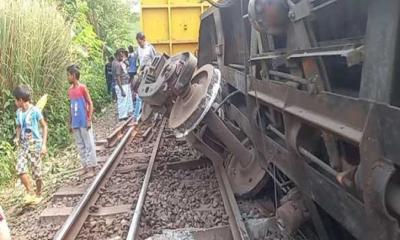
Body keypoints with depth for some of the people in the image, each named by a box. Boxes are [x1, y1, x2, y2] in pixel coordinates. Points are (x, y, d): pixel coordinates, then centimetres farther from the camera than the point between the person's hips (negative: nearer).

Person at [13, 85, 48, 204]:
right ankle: (29, 192, 3)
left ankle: (38, 194, 22)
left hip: (35, 144, -5)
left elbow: (44, 126, -8)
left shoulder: (35, 111, -13)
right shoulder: (18, 112, 5)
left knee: (36, 171, 3)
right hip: (23, 145, 5)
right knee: (20, 168, -11)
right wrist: (17, 137, 0)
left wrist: (44, 144, -13)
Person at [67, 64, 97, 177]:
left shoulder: (82, 87, -9)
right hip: (75, 123, 7)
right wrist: (70, 123, 14)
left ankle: (92, 166, 6)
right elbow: (71, 107, 14)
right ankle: (85, 166, 20)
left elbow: (90, 104, -9)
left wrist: (89, 120, -14)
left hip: (84, 122, -7)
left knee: (89, 144, 0)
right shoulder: (70, 90, 9)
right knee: (80, 145, 11)